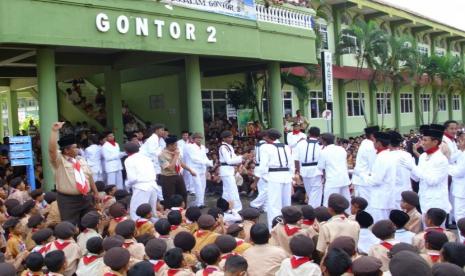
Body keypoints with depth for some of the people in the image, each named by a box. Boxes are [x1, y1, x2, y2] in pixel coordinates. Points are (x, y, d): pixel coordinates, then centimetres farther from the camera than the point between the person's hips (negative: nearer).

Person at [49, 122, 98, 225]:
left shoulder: (80, 159, 12)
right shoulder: (59, 160, -7)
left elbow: (89, 176, 16)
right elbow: (51, 149, -26)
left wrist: (95, 192, 17)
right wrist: (55, 131, -31)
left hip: (85, 198, 6)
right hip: (68, 200, -6)